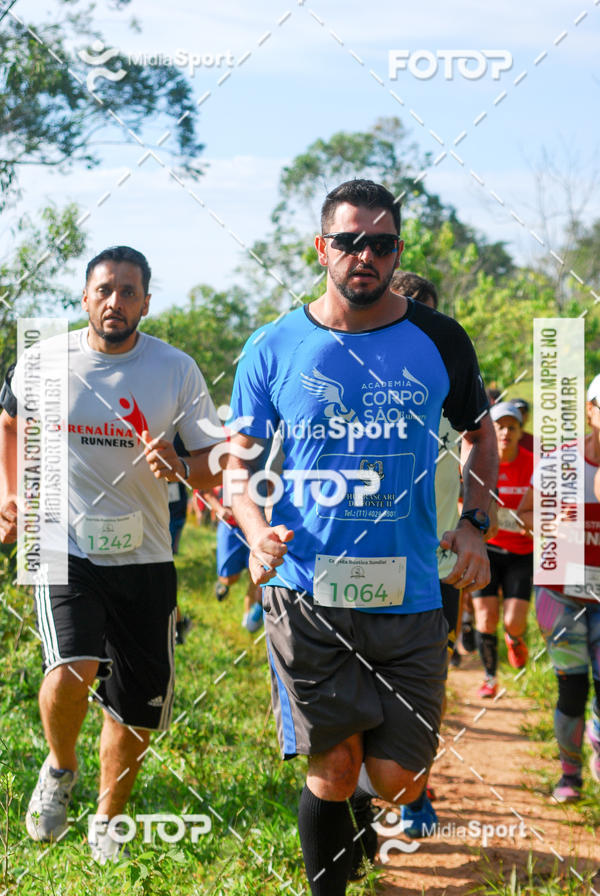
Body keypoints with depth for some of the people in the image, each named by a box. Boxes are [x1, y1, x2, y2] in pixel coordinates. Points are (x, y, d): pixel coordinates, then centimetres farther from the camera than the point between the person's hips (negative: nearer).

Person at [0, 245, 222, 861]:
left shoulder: (176, 370, -4)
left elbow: (217, 461, -1)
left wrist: (181, 467, -22)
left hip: (144, 558, 2)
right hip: (64, 547, -1)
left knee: (136, 708, 7)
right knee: (72, 672, -25)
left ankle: (107, 822, 33)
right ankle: (59, 769, 8)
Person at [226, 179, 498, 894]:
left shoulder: (439, 342, 4)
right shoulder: (273, 348, 1)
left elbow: (481, 433, 19)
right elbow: (239, 463, 6)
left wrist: (474, 526, 5)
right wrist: (256, 530, -15)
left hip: (409, 596, 1)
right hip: (306, 594, -1)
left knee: (399, 780, 2)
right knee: (333, 769, 0)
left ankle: (358, 807, 39)